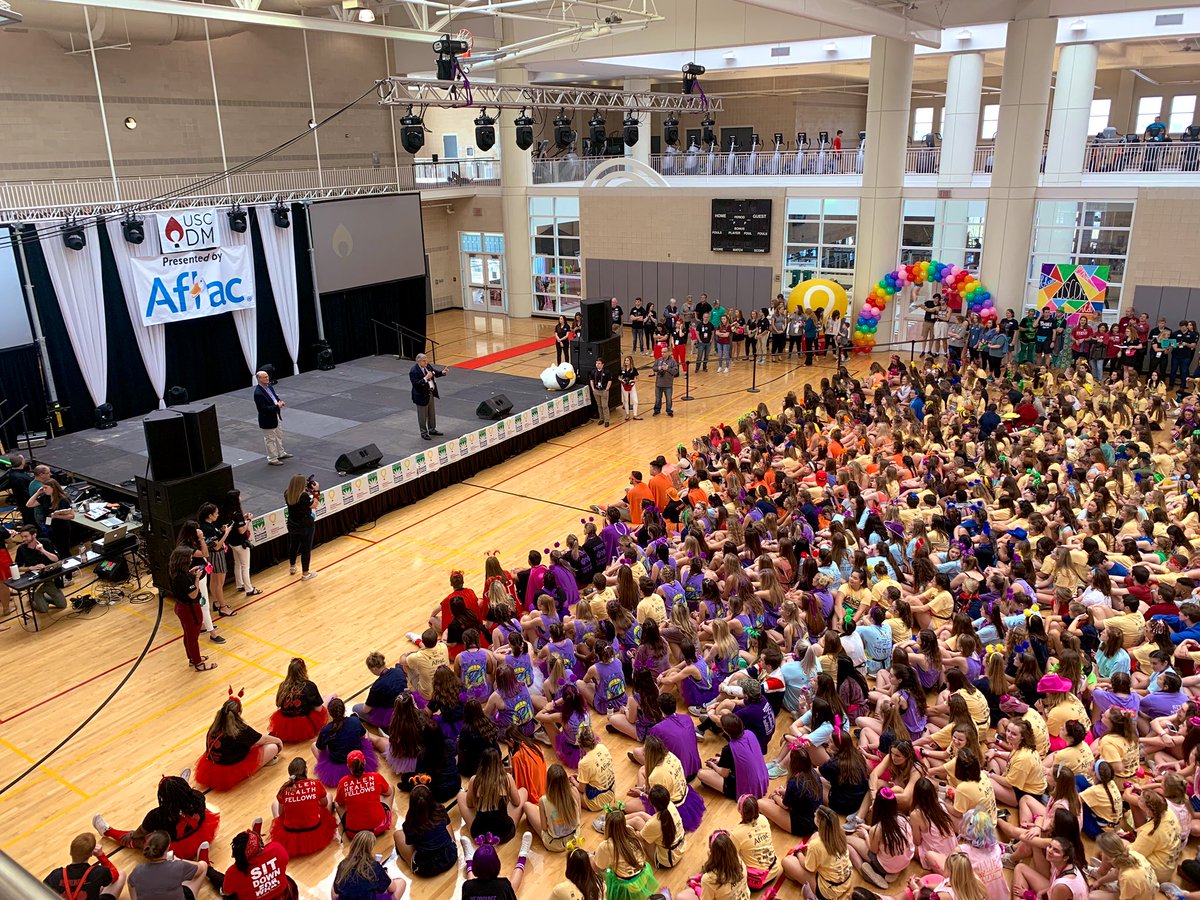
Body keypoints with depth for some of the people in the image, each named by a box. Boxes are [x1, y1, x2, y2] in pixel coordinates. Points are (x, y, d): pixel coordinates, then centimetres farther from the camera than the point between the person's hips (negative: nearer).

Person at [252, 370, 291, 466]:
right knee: (270, 440, 6)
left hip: (276, 416, 9)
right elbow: (263, 409, -29)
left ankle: (281, 453, 41)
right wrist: (277, 406, -27)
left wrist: (279, 401, -6)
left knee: (279, 436, 24)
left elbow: (275, 396, 16)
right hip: (268, 420, -9)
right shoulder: (258, 393, -27)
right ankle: (272, 459, 20)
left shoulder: (269, 386, 0)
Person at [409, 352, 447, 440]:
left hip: (431, 393, 8)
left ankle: (432, 430, 36)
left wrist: (442, 372, -9)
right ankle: (424, 432, 21)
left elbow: (435, 372, 11)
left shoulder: (427, 366, 0)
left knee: (432, 413, 20)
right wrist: (425, 378, -36)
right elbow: (416, 384, -28)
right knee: (423, 416, 7)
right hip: (422, 396, -8)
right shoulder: (413, 371, -22)